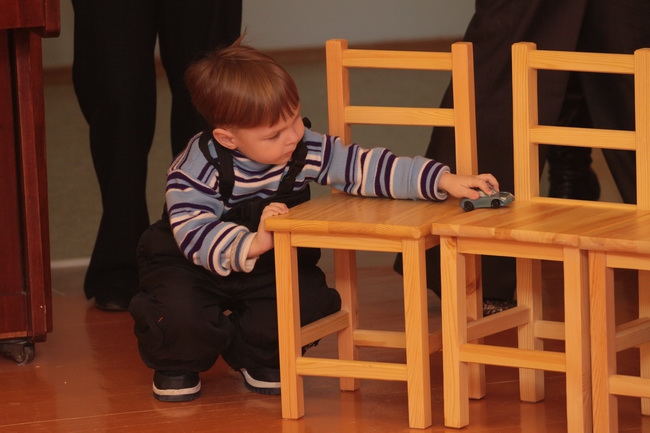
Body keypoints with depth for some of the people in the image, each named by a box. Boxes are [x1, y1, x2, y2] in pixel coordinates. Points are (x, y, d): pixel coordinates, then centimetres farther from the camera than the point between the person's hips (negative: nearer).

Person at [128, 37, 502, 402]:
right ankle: (176, 362, 5)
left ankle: (258, 358, 8)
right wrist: (253, 244, -50)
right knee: (179, 309, -33)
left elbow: (366, 167, -16)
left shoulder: (306, 149, -15)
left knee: (311, 299, -23)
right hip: (196, 264, -4)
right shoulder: (198, 168, -27)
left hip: (269, 269, 4)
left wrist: (444, 180, -24)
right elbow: (194, 233, -35)